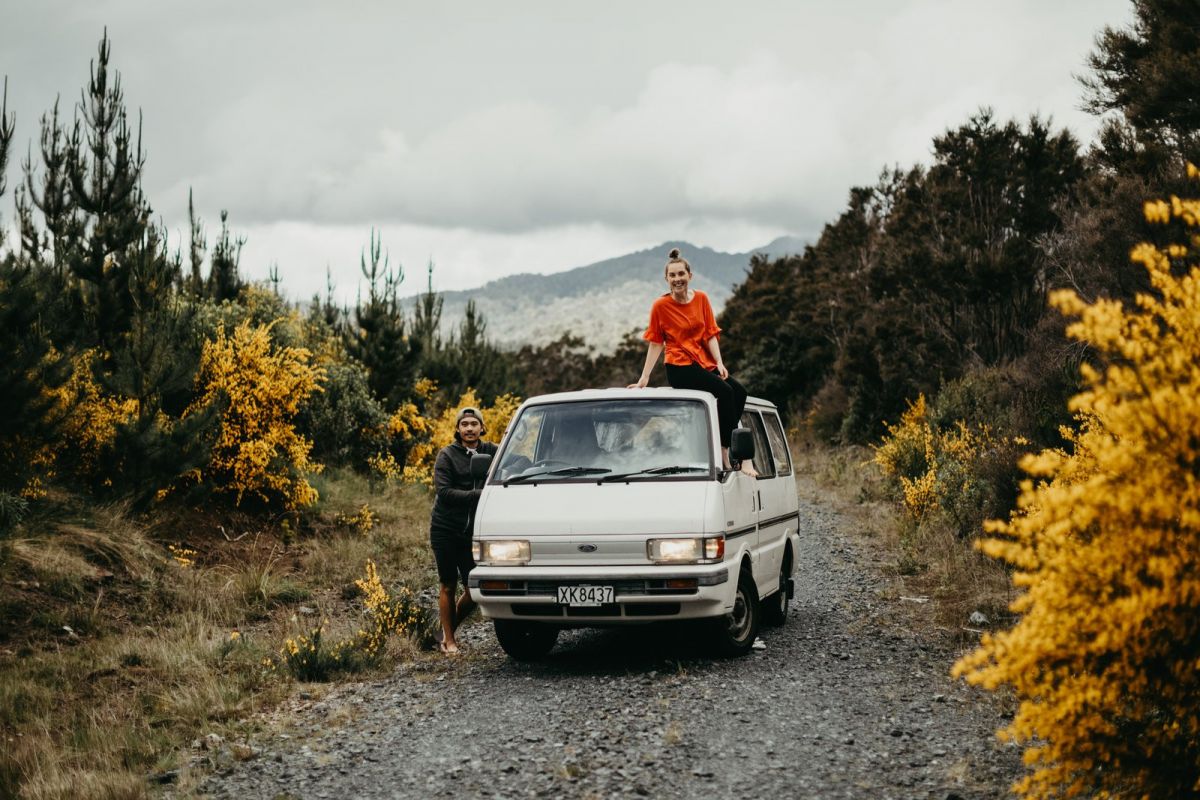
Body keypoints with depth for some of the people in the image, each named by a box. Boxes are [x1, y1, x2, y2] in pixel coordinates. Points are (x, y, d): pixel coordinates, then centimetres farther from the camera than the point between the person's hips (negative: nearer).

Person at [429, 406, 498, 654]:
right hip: (445, 529, -2)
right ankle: (448, 641, 16)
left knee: (474, 590, -1)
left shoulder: (490, 452, 5)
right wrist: (477, 495, -21)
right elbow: (444, 492, -12)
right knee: (448, 587, 4)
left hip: (472, 532, 2)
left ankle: (447, 633, 20)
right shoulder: (447, 455, -2)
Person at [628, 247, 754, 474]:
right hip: (680, 368, -5)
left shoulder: (701, 299, 9)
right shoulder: (661, 306, -2)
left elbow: (710, 334, 8)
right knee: (725, 392, -27)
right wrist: (644, 379, -1)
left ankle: (722, 447, -16)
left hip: (705, 364, 5)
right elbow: (656, 344, 2)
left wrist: (719, 363, -5)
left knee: (739, 391, -20)